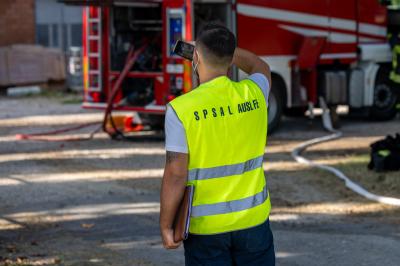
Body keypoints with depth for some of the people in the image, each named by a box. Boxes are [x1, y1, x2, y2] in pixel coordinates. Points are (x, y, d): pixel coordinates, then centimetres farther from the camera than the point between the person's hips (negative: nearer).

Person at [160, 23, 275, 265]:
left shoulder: (181, 109, -15)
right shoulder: (253, 94, -4)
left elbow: (176, 175, -14)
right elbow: (261, 67, 23)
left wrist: (166, 226, -4)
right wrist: (225, 48, 26)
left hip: (205, 226, -3)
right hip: (253, 219, 3)